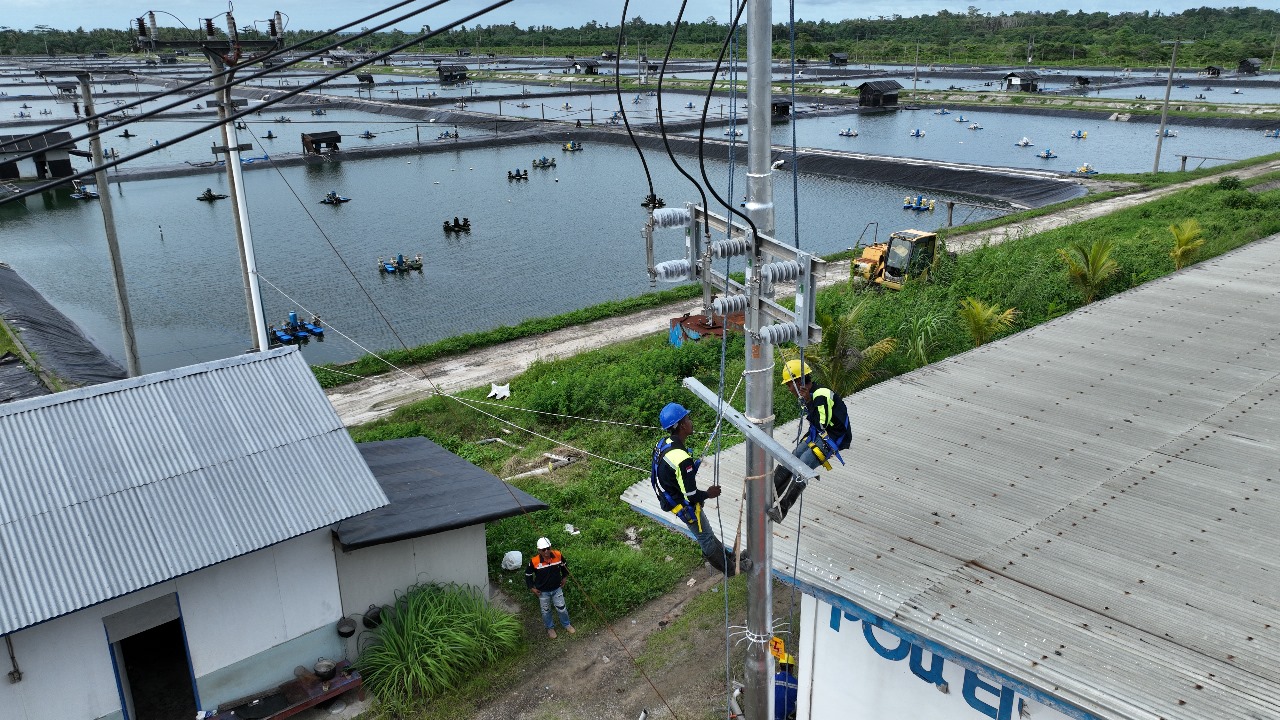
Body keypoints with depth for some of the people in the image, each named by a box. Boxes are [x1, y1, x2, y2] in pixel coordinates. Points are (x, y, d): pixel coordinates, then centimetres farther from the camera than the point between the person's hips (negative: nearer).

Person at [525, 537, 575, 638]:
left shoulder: (558, 555, -20)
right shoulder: (534, 561, -27)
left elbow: (564, 565, 5)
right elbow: (528, 574, -8)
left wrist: (565, 577, 5)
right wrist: (532, 588, -6)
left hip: (557, 589, 2)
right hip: (543, 592, -2)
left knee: (562, 609, 15)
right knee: (546, 611, 19)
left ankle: (567, 625, 42)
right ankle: (550, 628, 44)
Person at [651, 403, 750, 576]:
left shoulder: (664, 444, -10)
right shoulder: (681, 459, -38)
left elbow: (664, 473, 8)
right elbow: (691, 496, -31)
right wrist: (709, 494, -11)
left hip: (670, 498, 8)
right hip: (685, 507, -8)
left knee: (706, 532, 29)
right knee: (706, 538, 14)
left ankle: (728, 555, 50)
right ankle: (730, 568, 34)